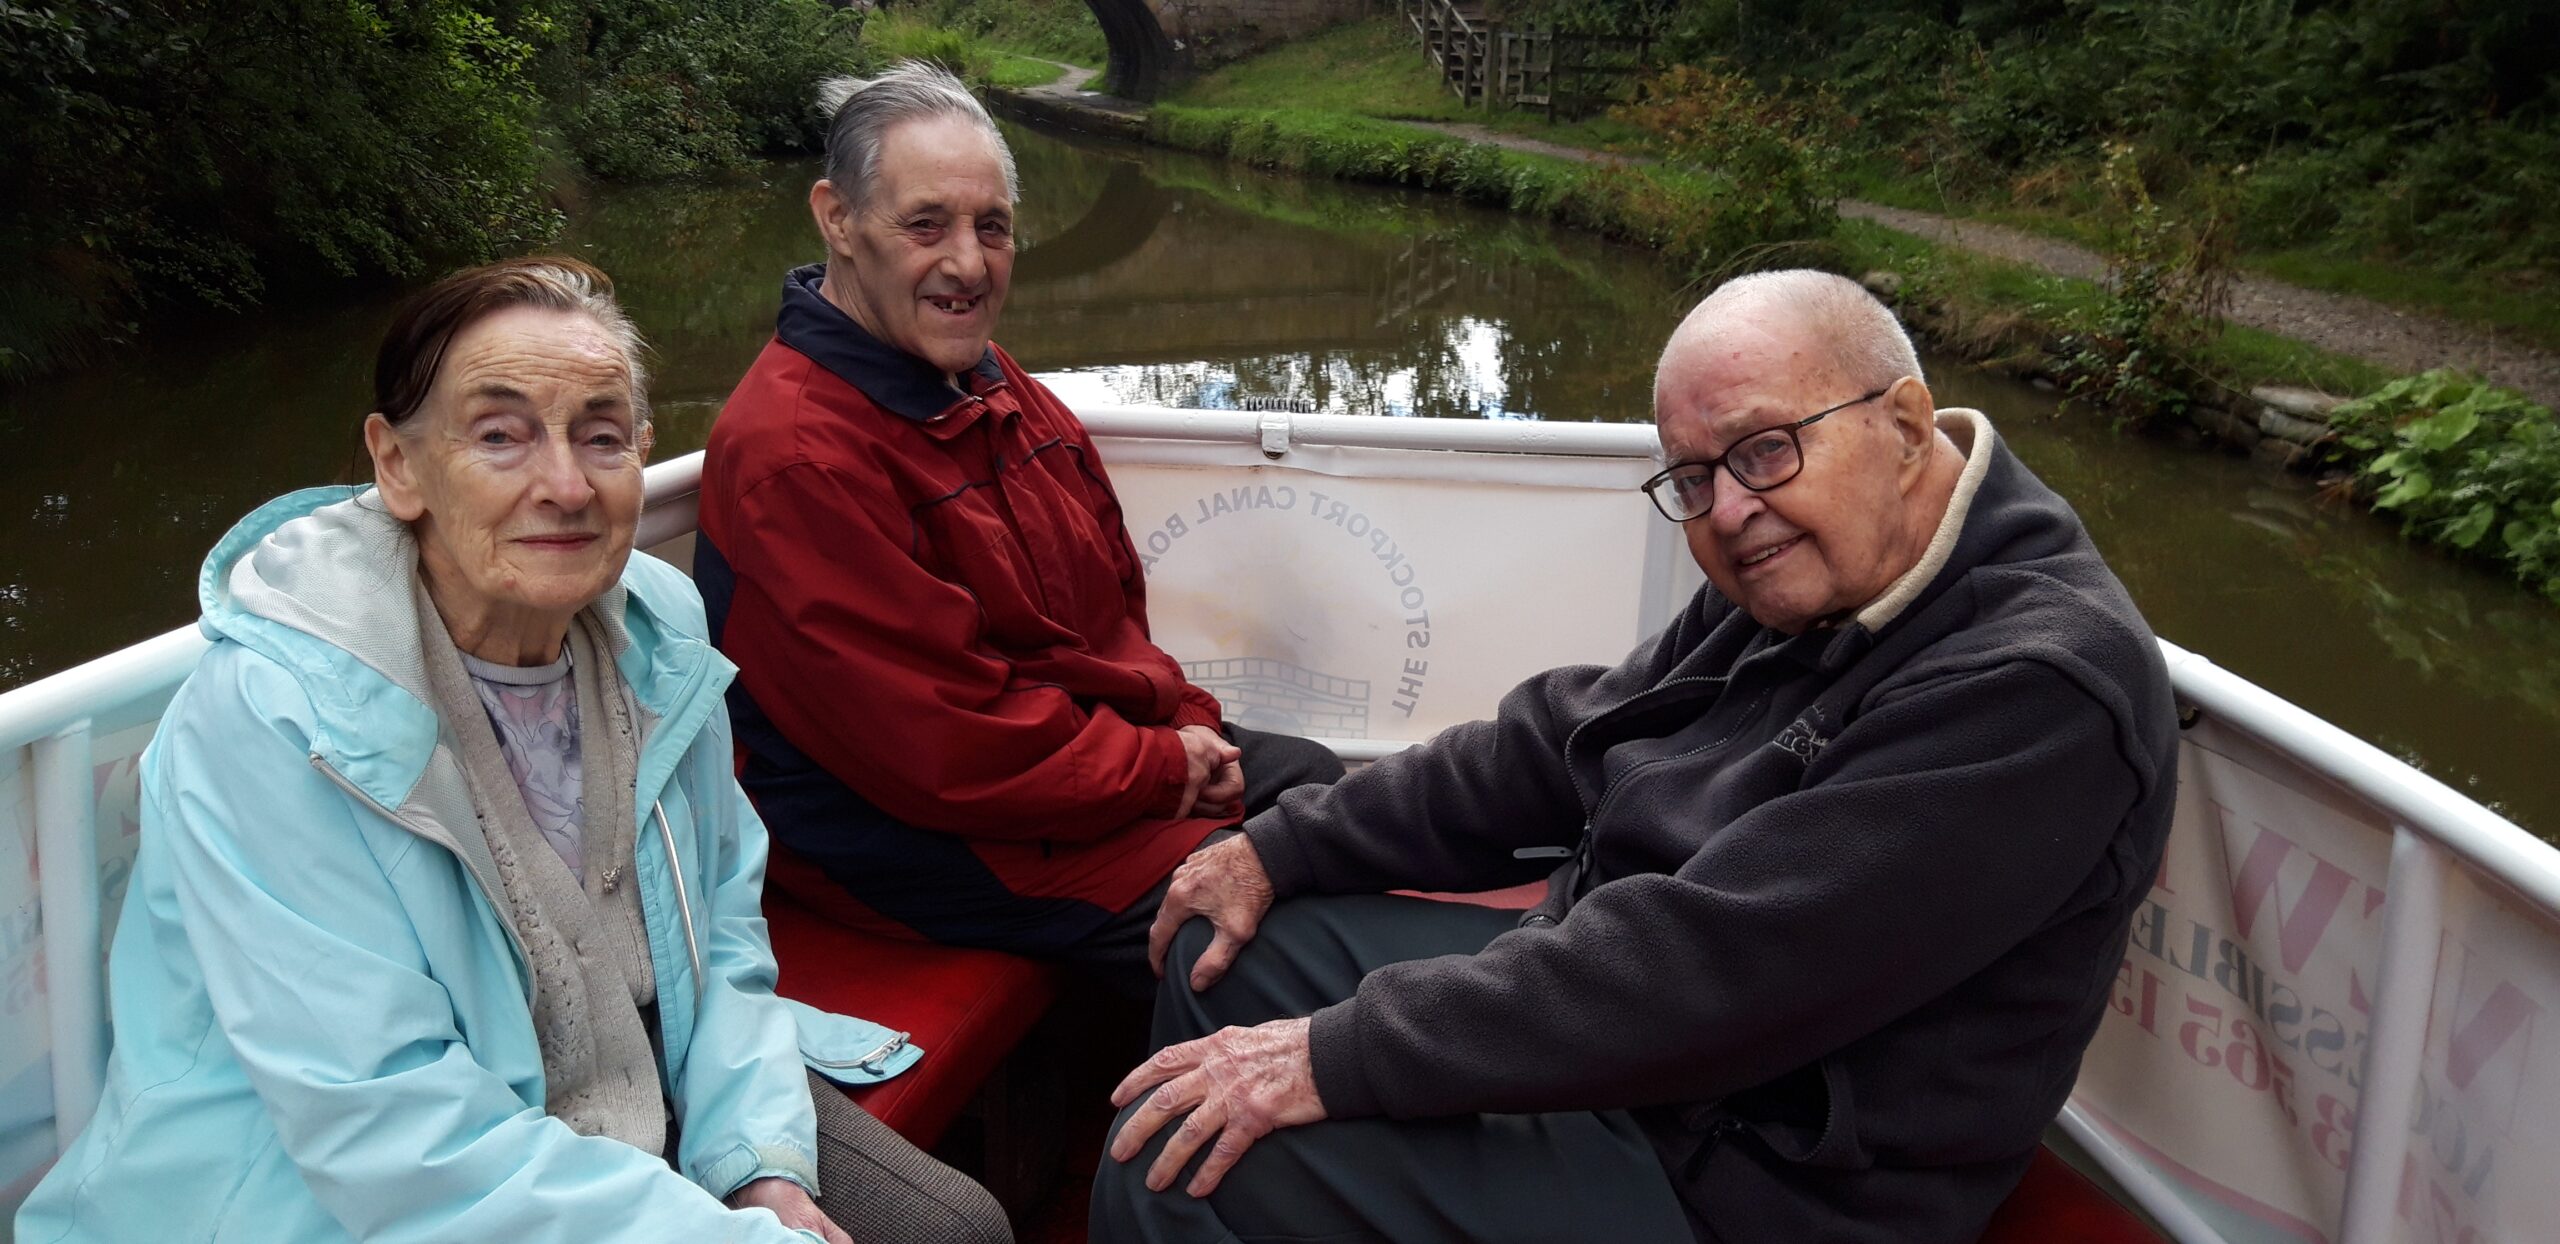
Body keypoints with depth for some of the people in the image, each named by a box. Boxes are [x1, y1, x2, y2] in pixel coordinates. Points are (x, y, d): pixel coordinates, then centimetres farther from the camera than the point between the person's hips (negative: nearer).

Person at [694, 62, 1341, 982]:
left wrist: (1187, 723, -4)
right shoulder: (793, 454, -25)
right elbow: (945, 747, -26)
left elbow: (1113, 594, 13)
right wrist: (1163, 769, -17)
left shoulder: (992, 384, 7)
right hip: (919, 837, -10)